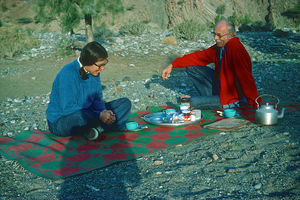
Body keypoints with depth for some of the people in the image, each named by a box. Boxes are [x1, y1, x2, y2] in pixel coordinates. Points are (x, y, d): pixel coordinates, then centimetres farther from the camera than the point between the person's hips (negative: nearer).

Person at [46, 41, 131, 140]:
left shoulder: (93, 72, -1)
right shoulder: (68, 74, -23)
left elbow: (97, 99, 7)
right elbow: (68, 109, -27)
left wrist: (104, 111, -16)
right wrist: (99, 115, -28)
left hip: (86, 113, 8)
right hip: (60, 121, -7)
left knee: (125, 103, -2)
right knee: (84, 117, -43)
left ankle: (97, 128, -20)